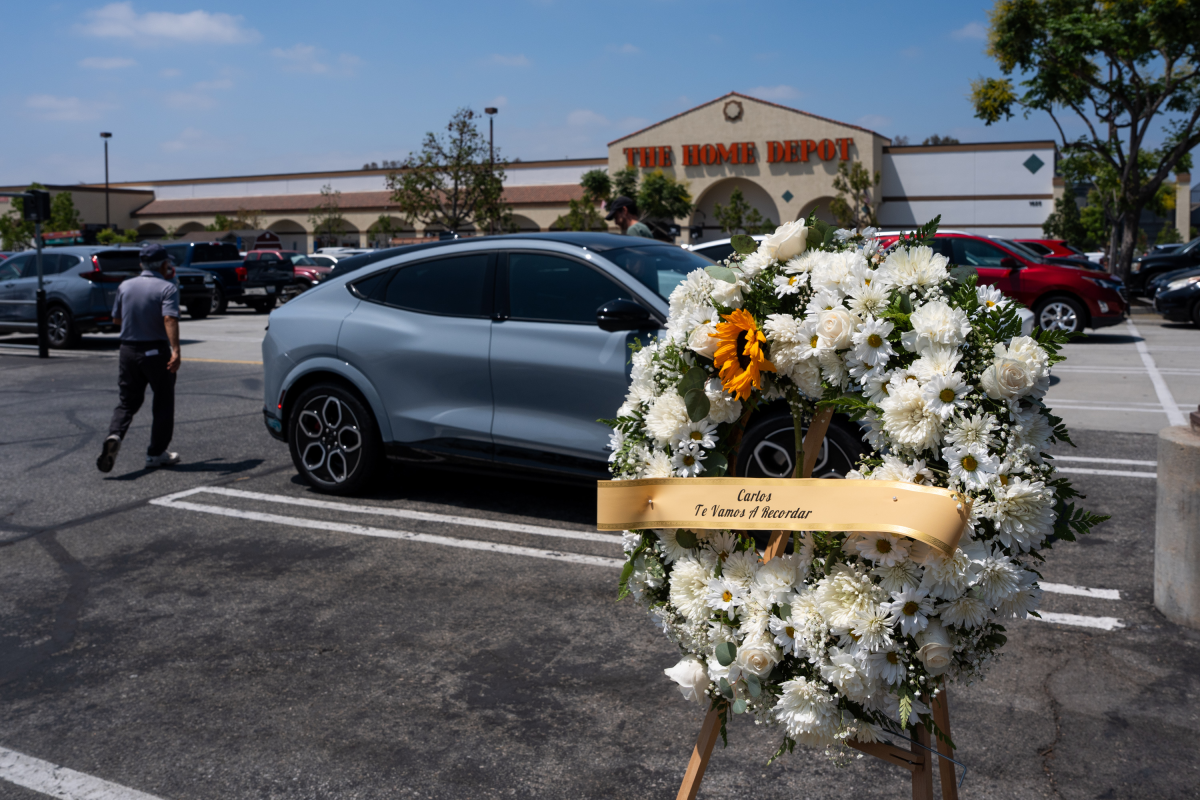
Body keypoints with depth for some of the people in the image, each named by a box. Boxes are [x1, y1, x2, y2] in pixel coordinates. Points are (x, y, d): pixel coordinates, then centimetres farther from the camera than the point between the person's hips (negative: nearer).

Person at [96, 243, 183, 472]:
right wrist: (175, 350, -31)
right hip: (157, 351, -4)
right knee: (163, 403, 9)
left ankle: (114, 435, -14)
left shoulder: (125, 286, 6)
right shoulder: (167, 288, -10)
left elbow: (116, 319, 14)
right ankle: (156, 454, 12)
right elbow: (170, 319, -25)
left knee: (128, 401, 13)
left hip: (128, 349, 4)